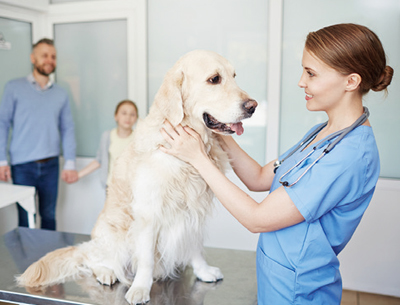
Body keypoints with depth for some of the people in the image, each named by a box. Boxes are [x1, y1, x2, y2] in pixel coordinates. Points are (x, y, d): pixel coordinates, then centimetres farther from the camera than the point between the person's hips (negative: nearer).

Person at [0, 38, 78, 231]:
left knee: (49, 216, 10)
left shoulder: (61, 94, 10)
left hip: (51, 165, 2)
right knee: (25, 219, 3)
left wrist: (70, 163, 0)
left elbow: (68, 129, 8)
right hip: (22, 166, -2)